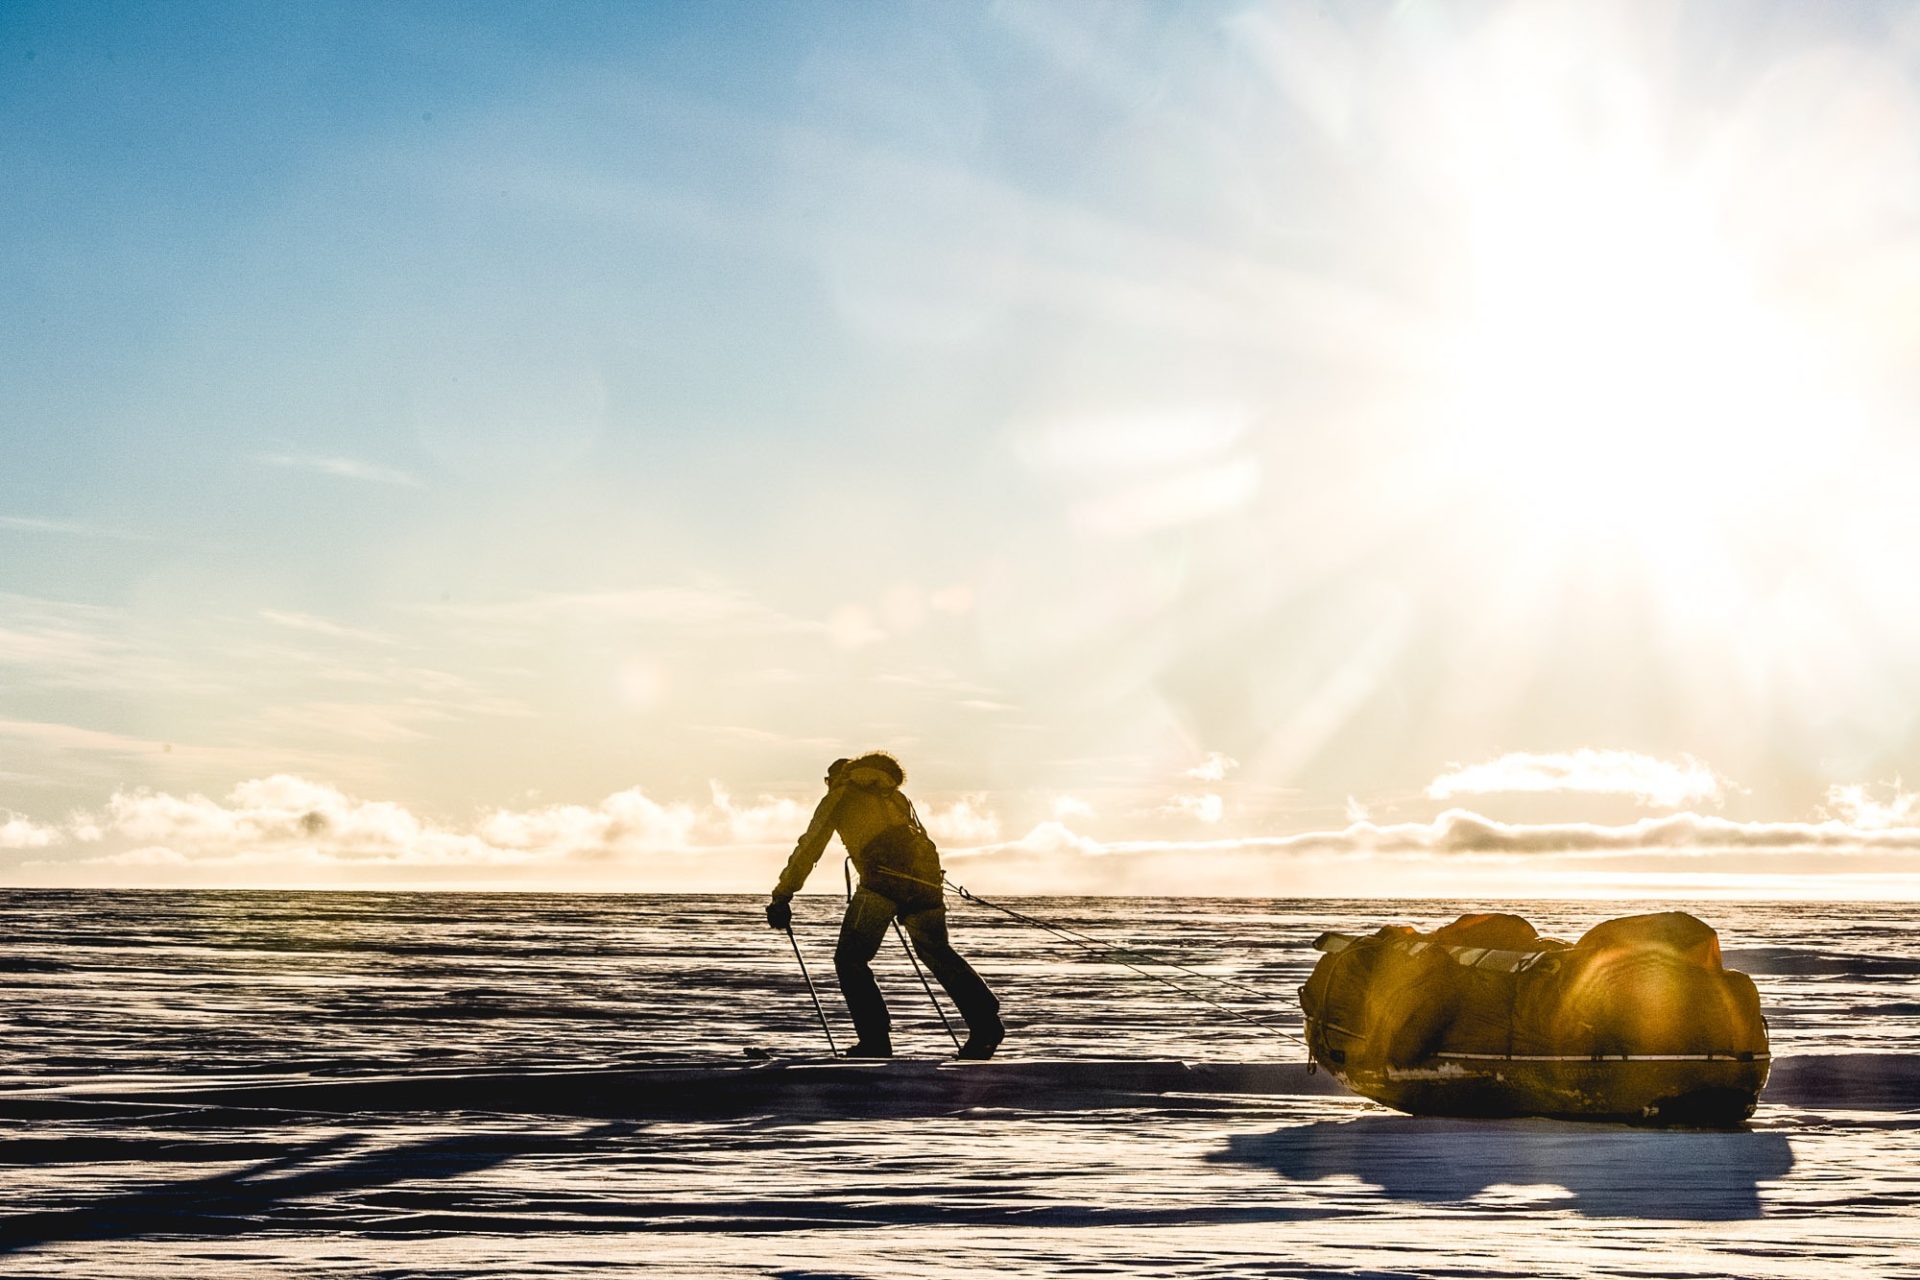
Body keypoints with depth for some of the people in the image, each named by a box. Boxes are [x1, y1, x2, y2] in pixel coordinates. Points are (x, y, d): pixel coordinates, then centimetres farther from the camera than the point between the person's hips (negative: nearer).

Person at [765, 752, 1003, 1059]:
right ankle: (986, 1024, 13)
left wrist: (781, 897, 15)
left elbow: (809, 848, 14)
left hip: (883, 878, -5)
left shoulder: (839, 797, 19)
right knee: (938, 953, 19)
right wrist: (906, 903, 48)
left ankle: (875, 1042, -4)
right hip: (924, 874, 6)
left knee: (850, 960, 4)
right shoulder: (894, 795, 34)